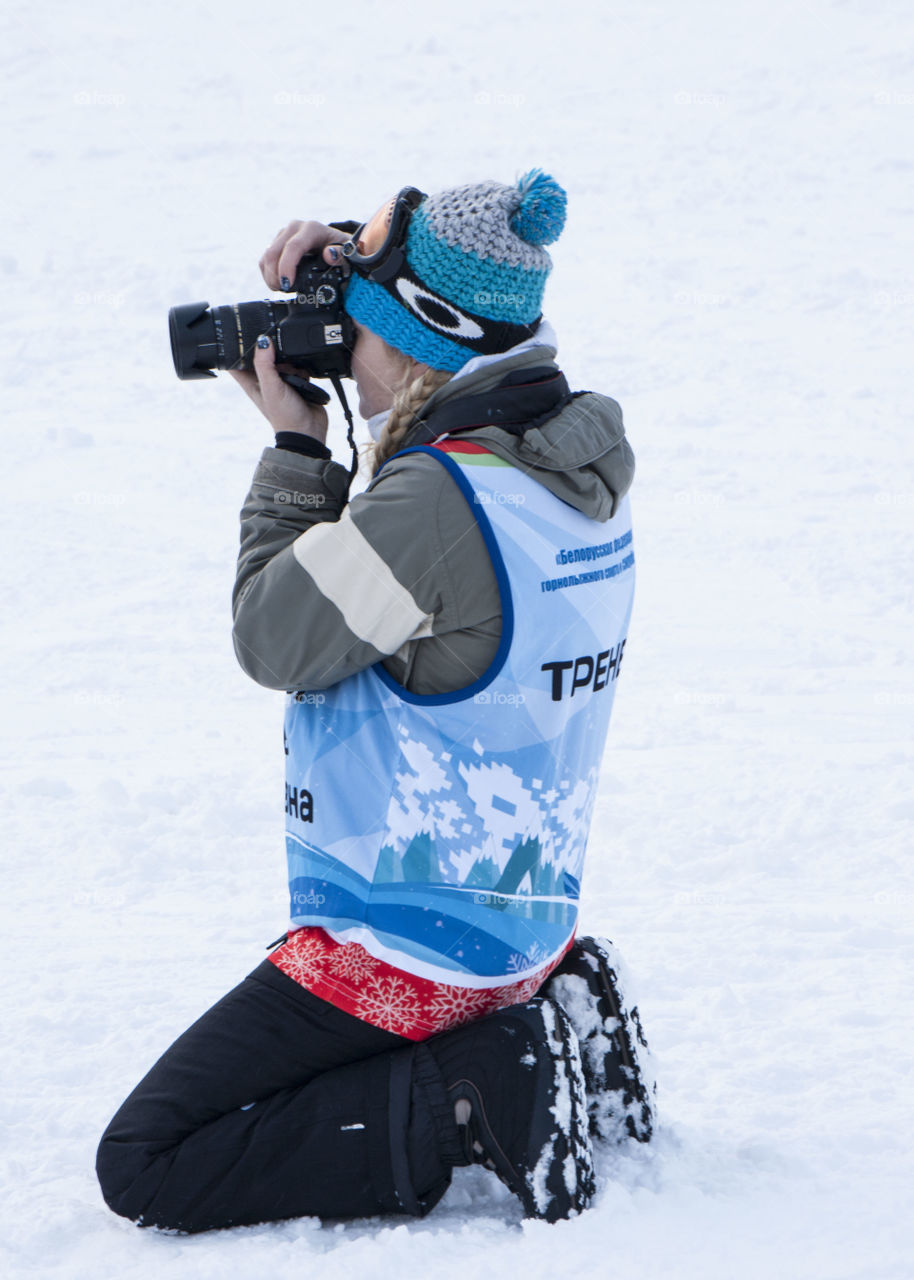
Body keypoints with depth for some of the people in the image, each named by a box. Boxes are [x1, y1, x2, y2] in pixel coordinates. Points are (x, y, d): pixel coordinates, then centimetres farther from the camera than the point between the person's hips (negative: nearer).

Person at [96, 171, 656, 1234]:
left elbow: (276, 639, -13)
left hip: (408, 944, -9)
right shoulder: (581, 466, 2)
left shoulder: (437, 498, -25)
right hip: (526, 918, 9)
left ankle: (481, 1100, -10)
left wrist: (293, 447, -3)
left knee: (143, 1169, -5)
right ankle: (552, 1030, 11)